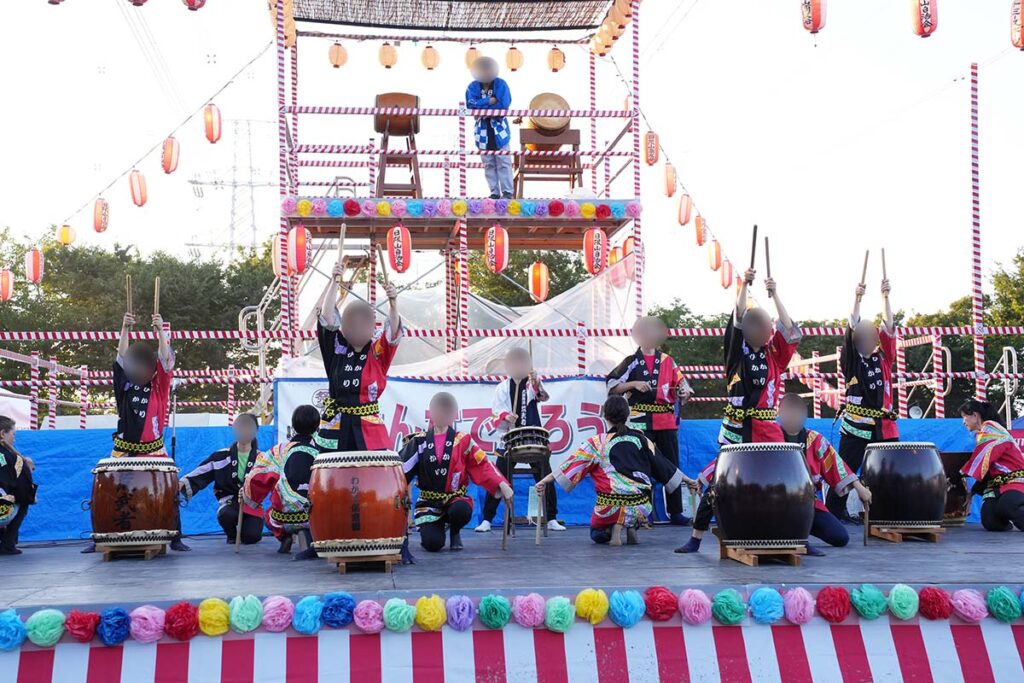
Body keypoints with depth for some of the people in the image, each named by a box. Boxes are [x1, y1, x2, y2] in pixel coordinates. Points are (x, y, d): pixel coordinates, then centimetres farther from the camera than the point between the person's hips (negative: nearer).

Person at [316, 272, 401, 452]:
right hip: (336, 426, 1)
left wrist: (393, 303, -30)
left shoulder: (377, 351, 2)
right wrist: (335, 281, -11)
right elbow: (327, 317, -5)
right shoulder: (338, 347, 3)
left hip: (369, 427, 0)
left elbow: (393, 332, -14)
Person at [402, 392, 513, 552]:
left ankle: (455, 532, 2)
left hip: (456, 498, 0)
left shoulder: (462, 441, 0)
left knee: (461, 510, -37)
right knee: (432, 543, -22)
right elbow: (403, 470, -1)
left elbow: (482, 466, -4)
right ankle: (429, 528, 19)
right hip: (429, 501, 0)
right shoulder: (420, 441, 1)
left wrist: (501, 484, -17)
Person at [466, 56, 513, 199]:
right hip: (483, 131, 2)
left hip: (499, 130, -2)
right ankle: (494, 192, 12)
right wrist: (489, 101, -21)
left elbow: (503, 105, -17)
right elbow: (471, 104, -15)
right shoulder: (472, 87, -2)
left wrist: (481, 107, -15)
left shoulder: (501, 84, -7)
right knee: (489, 164, 6)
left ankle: (507, 192, 3)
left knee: (504, 162, -1)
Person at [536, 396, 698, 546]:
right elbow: (664, 466, 16)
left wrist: (545, 480, 1)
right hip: (641, 507, 2)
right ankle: (631, 527, 8)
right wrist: (688, 481, 30)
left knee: (597, 535, 28)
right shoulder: (642, 440, 8)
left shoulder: (598, 443, 0)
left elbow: (572, 465, -3)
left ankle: (615, 527, -7)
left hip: (610, 507, -2)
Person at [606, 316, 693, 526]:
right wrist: (634, 384, -13)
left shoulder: (667, 361, 13)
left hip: (666, 420, 3)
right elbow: (611, 386, 0)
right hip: (640, 422, -3)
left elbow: (680, 385, 15)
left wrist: (684, 393, -6)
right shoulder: (631, 362, 5)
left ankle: (675, 512, 10)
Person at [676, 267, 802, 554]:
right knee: (717, 482, 0)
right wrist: (744, 285, -12)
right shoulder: (738, 352, 3)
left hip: (767, 432, 2)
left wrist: (775, 295, -3)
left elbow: (790, 333, -3)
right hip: (736, 430, -2)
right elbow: (738, 320, -7)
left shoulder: (774, 355, 9)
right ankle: (696, 538, 8)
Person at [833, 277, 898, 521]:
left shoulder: (884, 358, 9)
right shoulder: (853, 361, 1)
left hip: (884, 425, 3)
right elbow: (853, 328, -4)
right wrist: (857, 299, -6)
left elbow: (889, 327, 3)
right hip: (856, 425, -3)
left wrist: (885, 297, -1)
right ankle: (833, 511, 2)